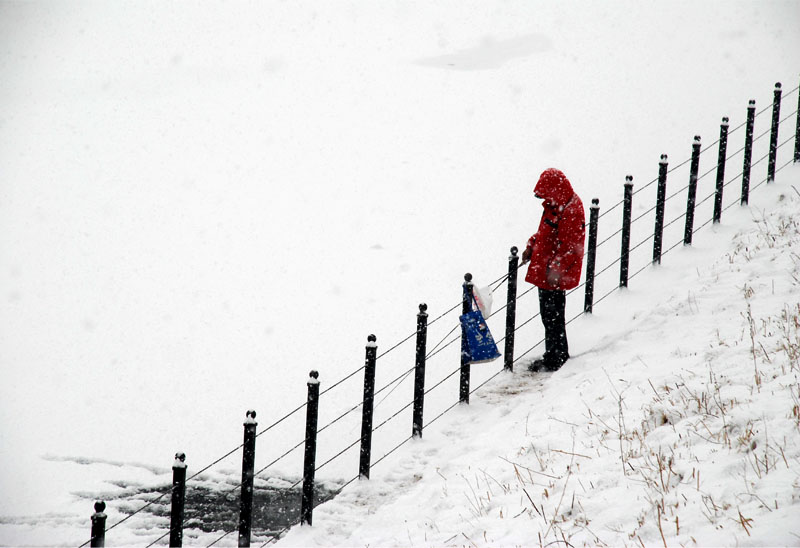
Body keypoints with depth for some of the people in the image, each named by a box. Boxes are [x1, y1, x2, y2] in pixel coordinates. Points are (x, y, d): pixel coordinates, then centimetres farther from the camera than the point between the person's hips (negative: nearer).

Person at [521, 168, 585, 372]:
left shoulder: (571, 211, -23)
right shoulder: (554, 205, 9)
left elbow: (569, 247, -25)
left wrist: (555, 269, -29)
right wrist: (532, 246, 11)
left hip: (555, 276, -10)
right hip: (545, 271, 10)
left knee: (552, 317, 0)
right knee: (549, 315, 19)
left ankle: (554, 360, 10)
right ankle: (558, 355, 31)